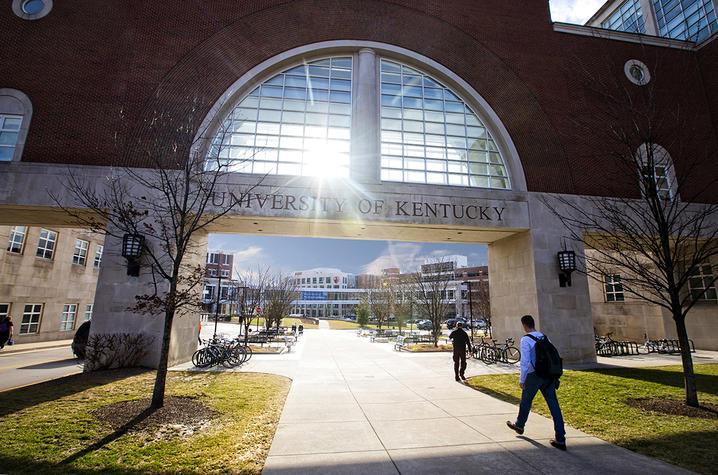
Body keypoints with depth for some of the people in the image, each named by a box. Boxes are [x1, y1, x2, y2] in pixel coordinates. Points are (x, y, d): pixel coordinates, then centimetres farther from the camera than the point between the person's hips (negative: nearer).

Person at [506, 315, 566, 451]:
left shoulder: (526, 340, -13)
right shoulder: (544, 337, 6)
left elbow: (525, 362, -16)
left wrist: (521, 379, -7)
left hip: (534, 376, -5)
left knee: (526, 401, 16)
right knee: (554, 405, 7)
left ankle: (519, 425, 37)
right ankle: (560, 440, 8)